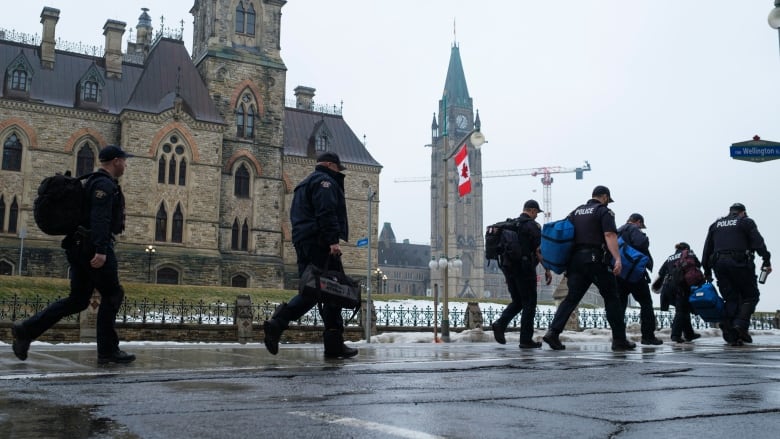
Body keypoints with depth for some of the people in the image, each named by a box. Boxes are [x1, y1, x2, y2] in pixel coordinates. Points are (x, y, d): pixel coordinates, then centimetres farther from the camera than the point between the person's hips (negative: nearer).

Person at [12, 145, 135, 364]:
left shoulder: (94, 182, 22)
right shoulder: (105, 184, -11)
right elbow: (100, 219, -23)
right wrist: (101, 250, -31)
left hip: (80, 247, 10)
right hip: (93, 247, -10)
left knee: (77, 300, 10)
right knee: (112, 295, -2)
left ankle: (26, 330, 6)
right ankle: (108, 350, 2)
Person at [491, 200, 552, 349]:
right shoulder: (532, 226, -7)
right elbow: (539, 250, -13)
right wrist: (547, 270, -7)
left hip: (508, 266, 7)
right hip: (524, 268, -7)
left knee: (517, 301, 16)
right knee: (529, 303, 1)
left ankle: (500, 324, -5)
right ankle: (526, 340, 1)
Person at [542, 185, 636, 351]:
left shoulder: (576, 212, 19)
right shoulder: (604, 211, 0)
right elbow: (610, 235, -14)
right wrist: (618, 259, -22)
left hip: (575, 260, 6)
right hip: (595, 260, -6)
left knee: (572, 298, 4)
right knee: (611, 298, 5)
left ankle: (553, 332, -10)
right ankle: (619, 340, 7)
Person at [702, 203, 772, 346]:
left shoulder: (715, 224, 21)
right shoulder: (746, 222, 9)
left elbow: (707, 249, 18)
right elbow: (758, 242, -6)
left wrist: (707, 271, 19)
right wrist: (766, 261, -9)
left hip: (719, 264, 4)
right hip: (740, 263, -4)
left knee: (730, 299, 7)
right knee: (750, 296, 6)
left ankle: (731, 336, -1)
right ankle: (740, 324, -16)